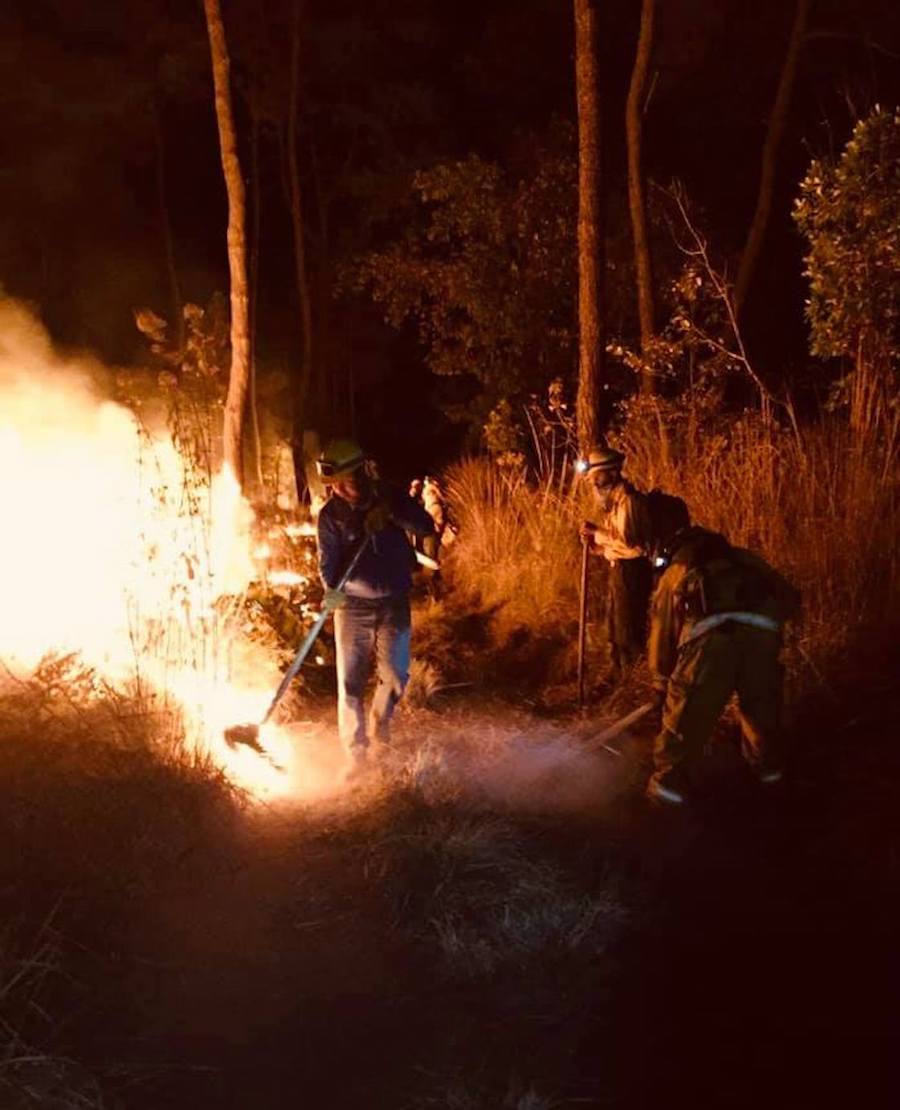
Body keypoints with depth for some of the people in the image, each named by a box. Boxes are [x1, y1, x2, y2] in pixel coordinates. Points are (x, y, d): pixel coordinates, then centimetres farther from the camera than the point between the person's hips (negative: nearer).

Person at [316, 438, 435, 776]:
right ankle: (357, 754, 9)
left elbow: (426, 527, -10)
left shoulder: (390, 497, -3)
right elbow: (328, 560, -12)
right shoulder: (331, 514, -6)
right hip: (353, 604, -1)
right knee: (350, 682, -2)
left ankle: (379, 729, 27)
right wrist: (331, 589, -32)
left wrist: (391, 514, -25)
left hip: (394, 601, 1)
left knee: (394, 673, -2)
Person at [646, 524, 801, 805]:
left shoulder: (675, 572, 33)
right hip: (760, 629, 2)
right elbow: (790, 598, 32)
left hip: (709, 633, -2)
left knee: (687, 710, 13)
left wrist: (661, 682, 42)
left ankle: (669, 782, 20)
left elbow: (662, 631, 32)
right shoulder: (743, 559, 38)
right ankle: (768, 766, 42)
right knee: (760, 700, 27)